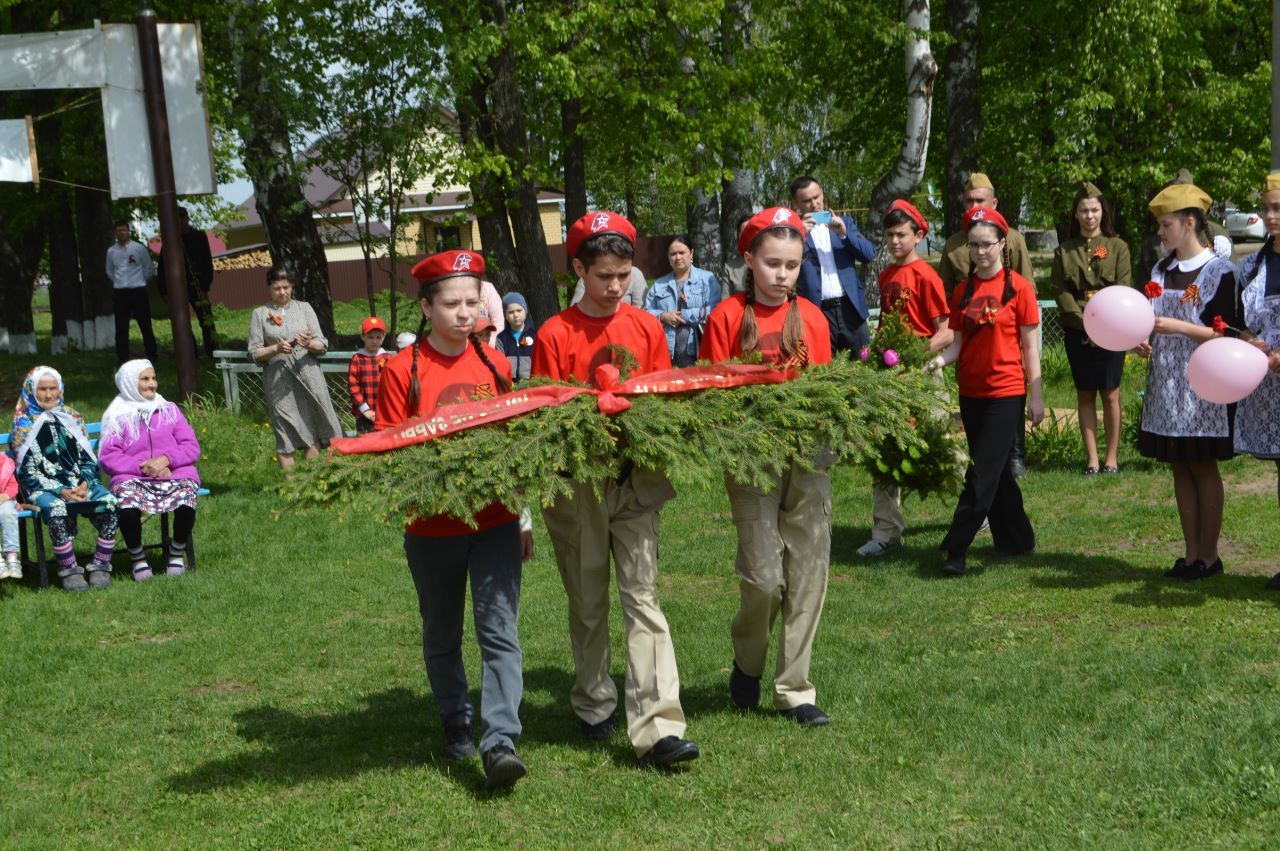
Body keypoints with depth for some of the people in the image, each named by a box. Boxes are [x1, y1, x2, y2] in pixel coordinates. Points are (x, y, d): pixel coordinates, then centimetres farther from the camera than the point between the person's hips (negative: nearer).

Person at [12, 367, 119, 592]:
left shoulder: (72, 417, 16)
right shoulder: (24, 424, 5)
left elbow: (88, 458, 13)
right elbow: (27, 472, -2)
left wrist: (85, 484, -8)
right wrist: (60, 491, -16)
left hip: (80, 483, 3)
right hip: (43, 488, -3)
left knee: (109, 503, -27)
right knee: (56, 510, -38)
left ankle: (100, 566, -18)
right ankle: (68, 571, -23)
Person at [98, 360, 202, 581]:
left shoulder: (170, 410, 17)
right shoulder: (116, 416, 11)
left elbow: (192, 447, 8)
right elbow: (107, 457, 0)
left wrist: (166, 459, -10)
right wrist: (142, 466, -13)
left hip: (174, 475, 1)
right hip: (133, 479, -1)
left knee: (186, 502, -32)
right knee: (127, 507, -35)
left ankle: (177, 553, -4)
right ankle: (137, 557, -8)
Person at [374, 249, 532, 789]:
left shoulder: (495, 364, 5)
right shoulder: (403, 370, -5)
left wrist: (523, 519, 14)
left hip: (494, 522, 1)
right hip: (432, 527, -1)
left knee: (499, 630, -9)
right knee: (442, 636, 14)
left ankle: (500, 741, -10)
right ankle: (456, 726, 32)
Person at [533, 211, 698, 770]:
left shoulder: (647, 328, 5)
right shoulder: (555, 335, -3)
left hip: (635, 477, 1)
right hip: (576, 479, -1)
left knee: (642, 596, -6)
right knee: (587, 601, 10)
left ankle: (656, 728, -9)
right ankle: (593, 705, 28)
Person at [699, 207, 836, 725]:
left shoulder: (812, 318, 8)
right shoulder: (728, 317, -1)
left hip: (809, 454, 3)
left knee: (808, 572, 3)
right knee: (763, 575, -5)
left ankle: (794, 689, 15)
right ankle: (747, 664, 24)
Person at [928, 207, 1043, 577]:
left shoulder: (1018, 287, -7)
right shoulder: (963, 290, 7)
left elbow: (1030, 346, -5)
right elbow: (959, 342, 7)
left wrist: (1036, 396, -5)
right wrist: (938, 361, -13)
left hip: (1006, 392, -5)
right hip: (971, 392, 5)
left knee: (983, 473, -8)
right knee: (997, 471, 13)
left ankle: (956, 549, -7)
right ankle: (1017, 541, 25)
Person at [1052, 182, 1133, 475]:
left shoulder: (1117, 247, 4)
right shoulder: (1064, 250, 8)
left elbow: (1122, 289, -3)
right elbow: (1061, 291, 0)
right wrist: (1085, 323, -12)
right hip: (1077, 331, 2)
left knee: (1110, 394, 0)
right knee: (1085, 395, 4)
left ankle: (1112, 456, 9)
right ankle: (1091, 458, 9)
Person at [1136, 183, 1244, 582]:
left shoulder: (1218, 271, -9)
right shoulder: (1160, 271, 11)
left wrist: (1179, 327, -21)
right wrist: (1144, 342, -1)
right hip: (1166, 384, 6)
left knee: (1203, 467, 1)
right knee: (1180, 468, 9)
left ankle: (1209, 555, 10)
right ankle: (1191, 553, 16)